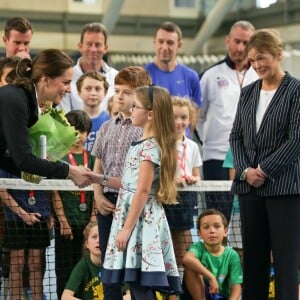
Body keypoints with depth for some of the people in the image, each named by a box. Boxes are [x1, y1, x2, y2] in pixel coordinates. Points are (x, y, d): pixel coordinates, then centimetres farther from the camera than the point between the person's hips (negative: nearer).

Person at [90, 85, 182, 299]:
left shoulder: (149, 146, -13)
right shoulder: (146, 144, 16)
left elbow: (142, 191, -18)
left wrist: (127, 228, -18)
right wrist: (99, 179, 16)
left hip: (141, 219, -10)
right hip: (137, 218, 10)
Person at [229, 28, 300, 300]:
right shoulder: (248, 93, 13)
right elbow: (236, 136, 12)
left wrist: (264, 171, -13)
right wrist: (245, 170, -3)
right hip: (249, 187, 6)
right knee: (253, 257, 8)